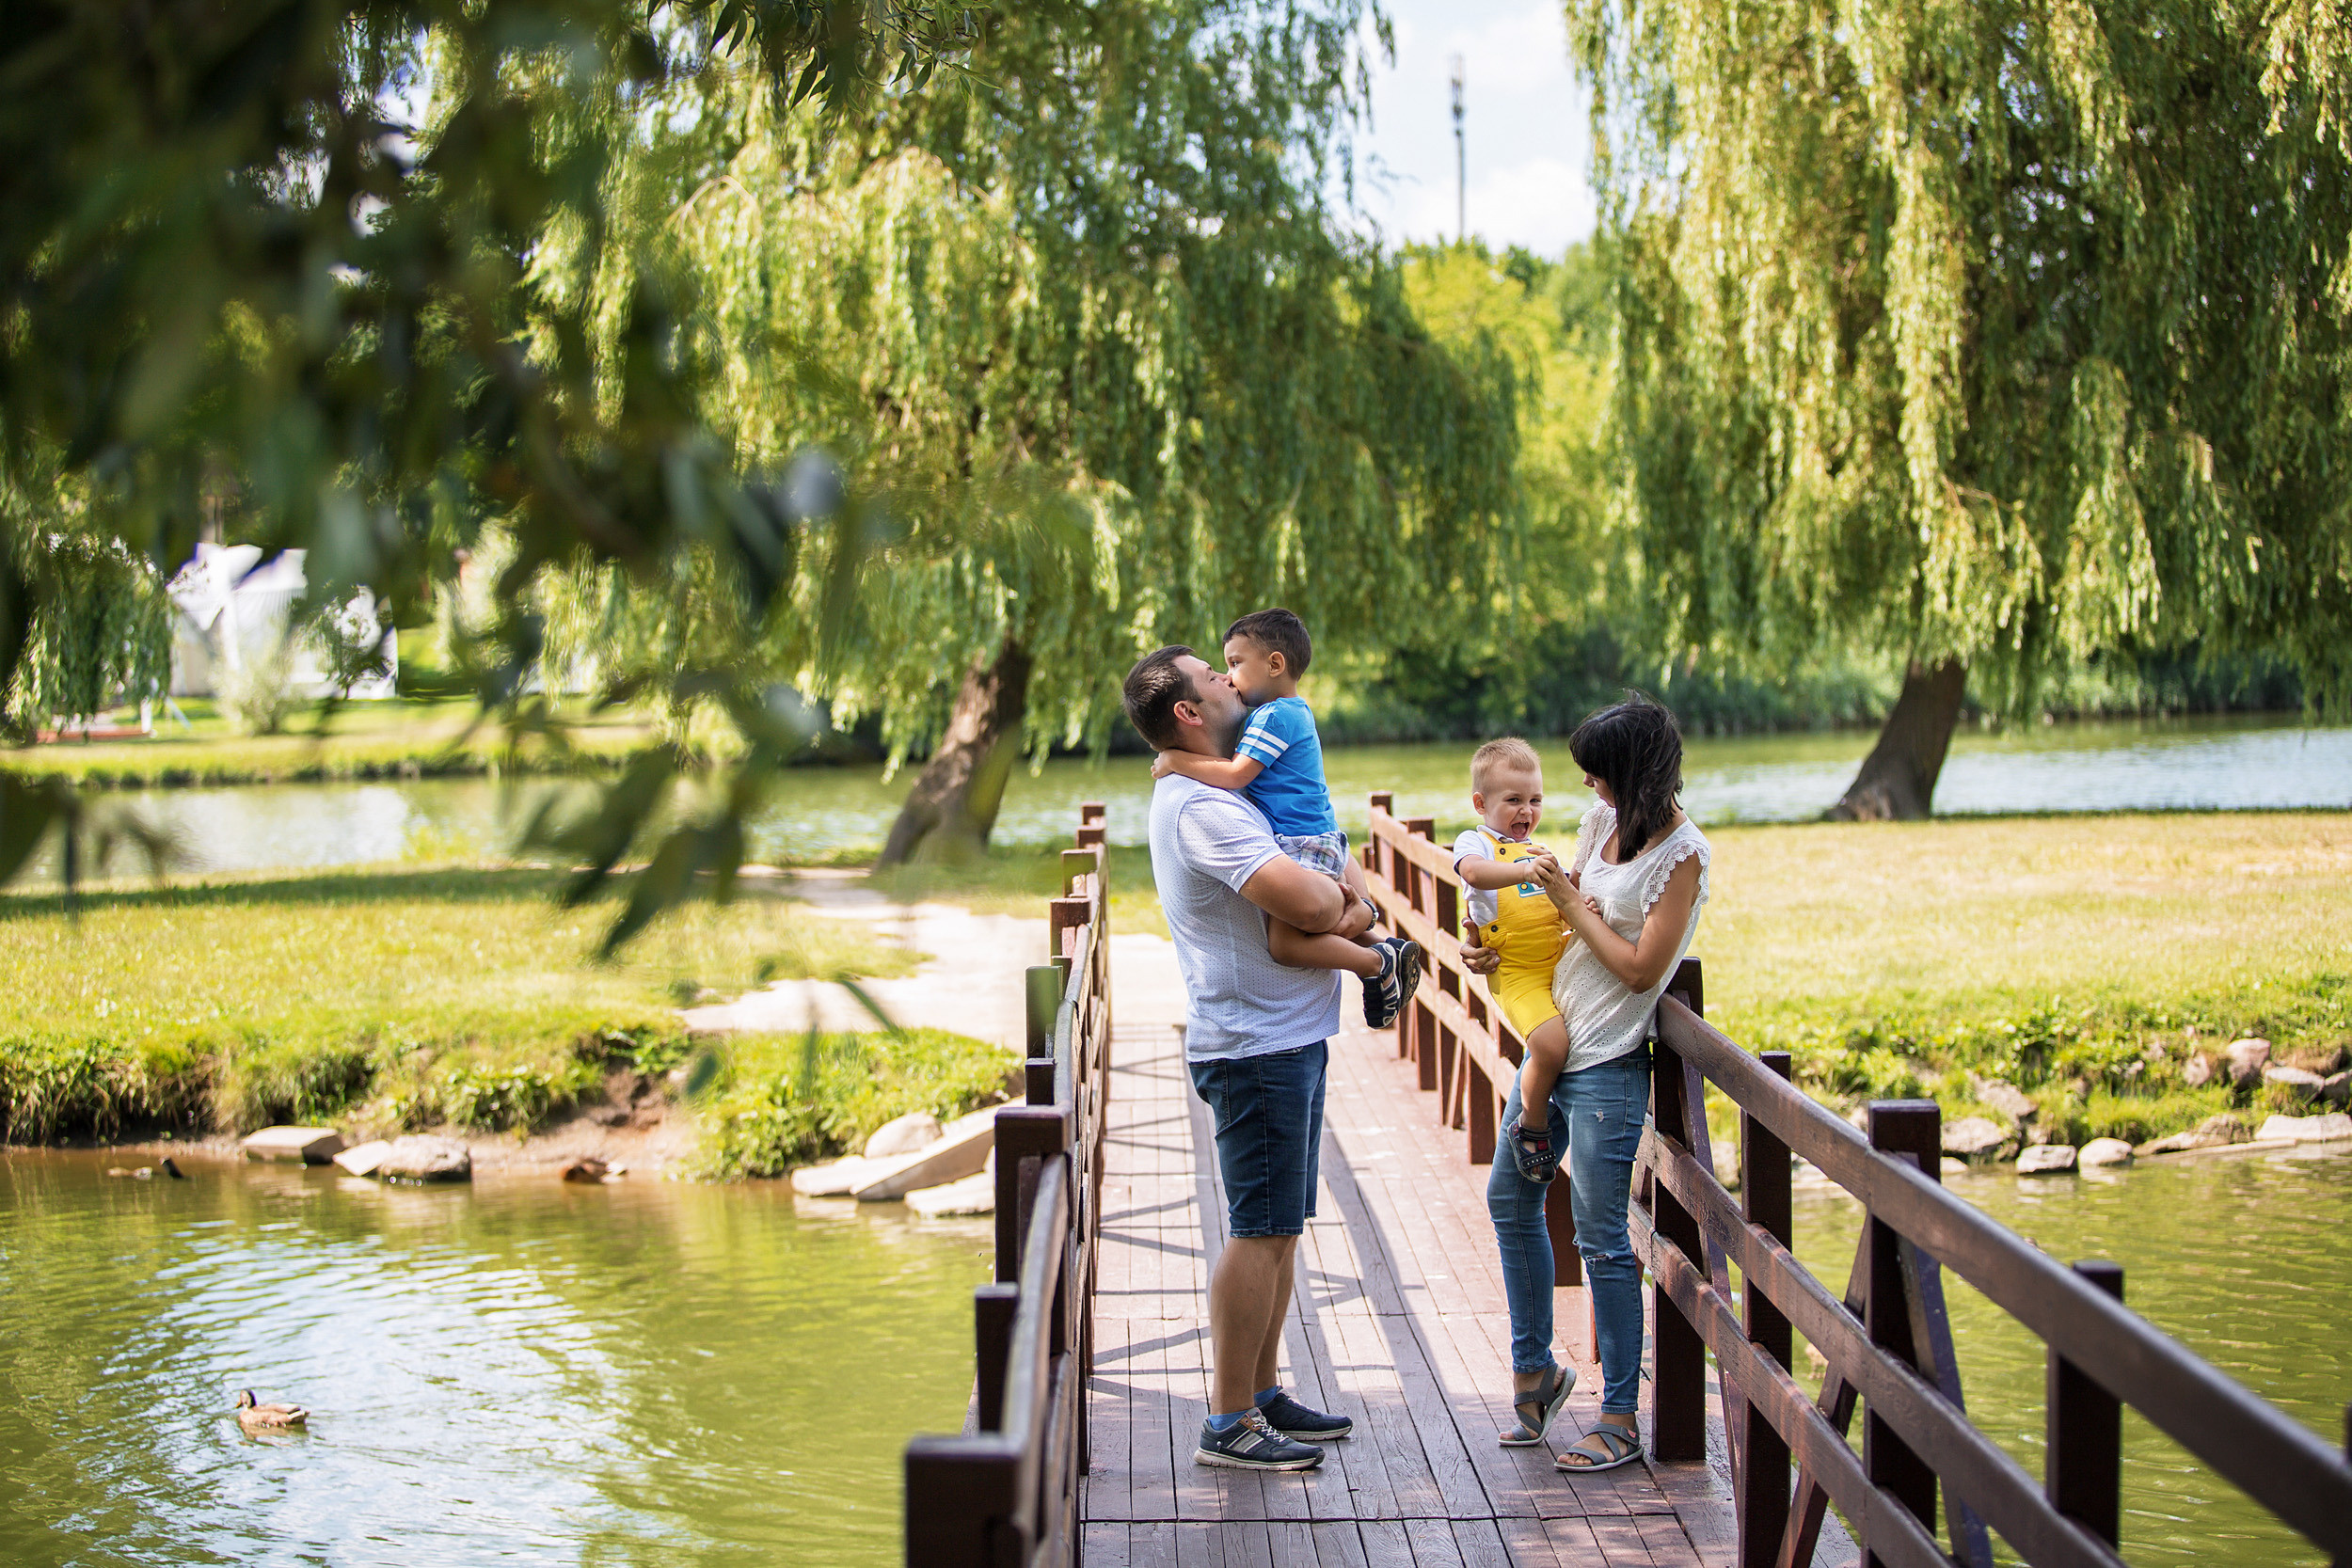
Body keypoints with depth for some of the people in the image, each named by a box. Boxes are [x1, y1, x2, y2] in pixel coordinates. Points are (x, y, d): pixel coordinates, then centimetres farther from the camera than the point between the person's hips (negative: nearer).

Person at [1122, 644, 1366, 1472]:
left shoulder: (1210, 795, 16)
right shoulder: (1200, 806, -19)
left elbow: (1335, 898, 20)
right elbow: (1307, 901, -28)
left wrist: (1345, 910, -4)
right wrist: (1341, 897, -5)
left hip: (1285, 1039, 11)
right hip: (1256, 1043, -10)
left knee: (1277, 1226, 15)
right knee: (1261, 1230, -7)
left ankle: (1262, 1395, 24)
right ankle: (1229, 1424, -1)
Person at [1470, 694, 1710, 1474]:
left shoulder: (1682, 855, -16)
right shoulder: (1606, 819, 6)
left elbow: (1640, 968, -18)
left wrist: (1573, 905, -11)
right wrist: (1501, 951, 3)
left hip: (1607, 1066, -8)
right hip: (1551, 1041, 9)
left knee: (1601, 1237, -3)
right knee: (1510, 1198, 17)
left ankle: (1621, 1420, 7)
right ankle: (1534, 1368, 33)